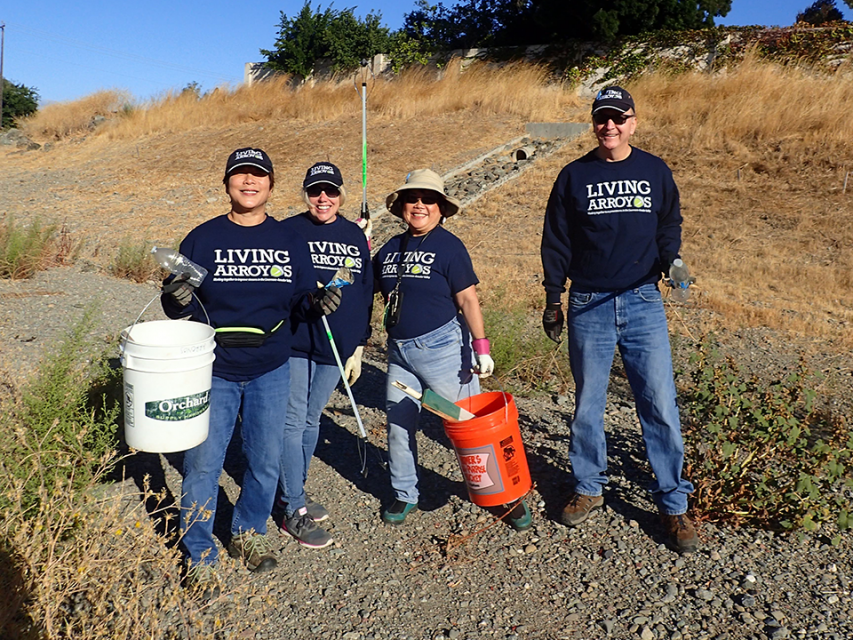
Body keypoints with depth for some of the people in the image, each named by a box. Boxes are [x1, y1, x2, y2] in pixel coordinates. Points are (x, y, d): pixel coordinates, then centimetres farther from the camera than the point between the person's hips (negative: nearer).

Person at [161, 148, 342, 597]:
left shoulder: (289, 242, 2)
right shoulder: (202, 239, -4)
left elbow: (300, 299, 6)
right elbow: (176, 305, -2)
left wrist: (319, 302, -15)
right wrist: (178, 300, -24)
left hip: (270, 372, 2)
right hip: (214, 371, -2)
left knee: (266, 460, 13)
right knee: (203, 464, 4)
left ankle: (248, 532, 38)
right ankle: (199, 555, 25)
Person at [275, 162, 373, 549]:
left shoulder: (355, 236, 9)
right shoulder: (288, 231, -3)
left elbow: (365, 294, 13)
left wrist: (358, 346, 12)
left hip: (336, 344, 4)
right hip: (295, 342, -4)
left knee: (311, 420, 15)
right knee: (293, 422, -1)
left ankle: (294, 491, 32)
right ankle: (294, 511, 9)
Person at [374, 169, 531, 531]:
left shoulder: (448, 246, -7)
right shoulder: (390, 250, 9)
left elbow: (468, 300, -10)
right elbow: (381, 293, 17)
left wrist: (481, 347, -14)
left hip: (442, 348, -5)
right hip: (399, 350, 6)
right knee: (398, 424, 11)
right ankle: (404, 495, 31)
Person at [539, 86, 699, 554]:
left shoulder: (654, 171, 6)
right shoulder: (574, 176, 4)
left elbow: (669, 227, 15)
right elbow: (556, 242, 7)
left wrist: (673, 262, -5)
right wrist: (552, 301, 5)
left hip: (643, 304, 0)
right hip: (588, 306, 0)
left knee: (660, 404, -1)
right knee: (587, 404, 9)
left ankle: (673, 503, 15)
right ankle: (588, 488, 28)